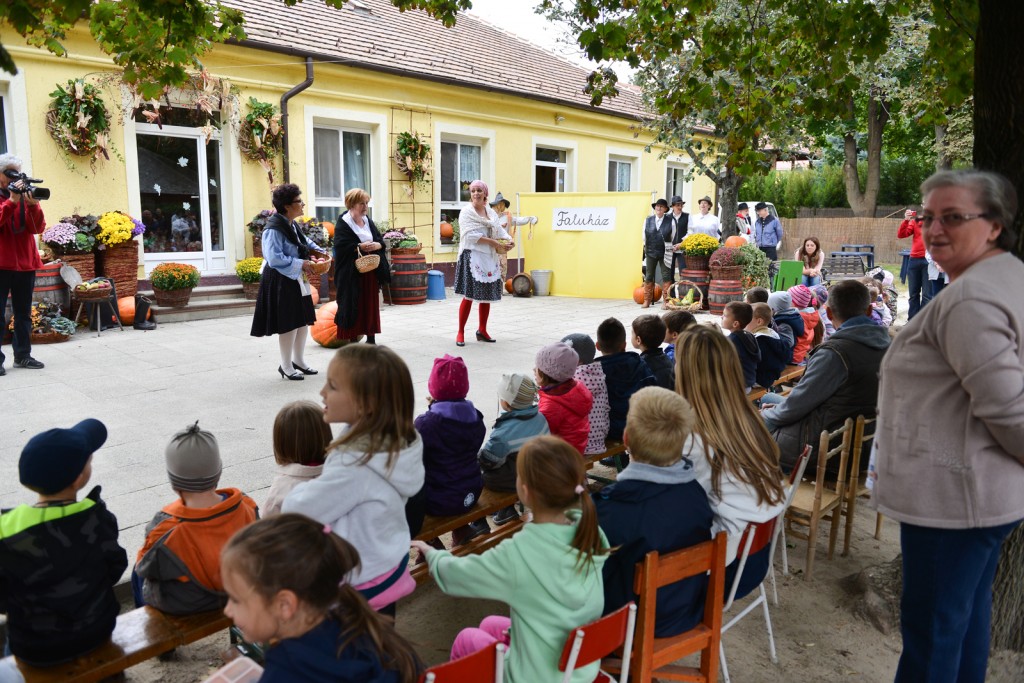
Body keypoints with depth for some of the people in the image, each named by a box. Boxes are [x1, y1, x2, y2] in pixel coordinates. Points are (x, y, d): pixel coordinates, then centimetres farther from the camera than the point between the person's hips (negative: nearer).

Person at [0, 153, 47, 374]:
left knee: (23, 313, 10)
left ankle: (22, 355, 17)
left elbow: (38, 228, 0)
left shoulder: (25, 195, 12)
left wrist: (33, 205, -15)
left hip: (25, 263, 5)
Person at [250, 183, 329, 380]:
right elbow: (274, 259, -26)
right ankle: (286, 367, 12)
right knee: (288, 324, -2)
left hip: (297, 282, 9)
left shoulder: (292, 225, 10)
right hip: (282, 283, -9)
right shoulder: (274, 229, -19)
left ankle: (298, 361, 28)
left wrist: (318, 250, 11)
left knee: (302, 321, 14)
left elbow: (304, 242, 28)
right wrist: (301, 264, -23)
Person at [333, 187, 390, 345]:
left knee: (371, 304, 10)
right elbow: (341, 246, -16)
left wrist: (376, 245, -10)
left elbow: (381, 240, 12)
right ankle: (352, 337, 4)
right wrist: (360, 247, -22)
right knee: (353, 306, -3)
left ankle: (371, 337, 18)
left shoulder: (368, 221, 14)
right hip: (352, 272, -6)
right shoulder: (343, 223, -6)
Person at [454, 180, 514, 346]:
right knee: (469, 295, -8)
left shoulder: (491, 212, 15)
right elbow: (471, 235, -15)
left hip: (489, 258, 6)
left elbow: (500, 231, 12)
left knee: (487, 295, 9)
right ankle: (460, 332, 1)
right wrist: (494, 243, -17)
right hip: (472, 256, -6)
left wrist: (509, 241, -10)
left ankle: (482, 330, 22)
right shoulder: (466, 211, -3)